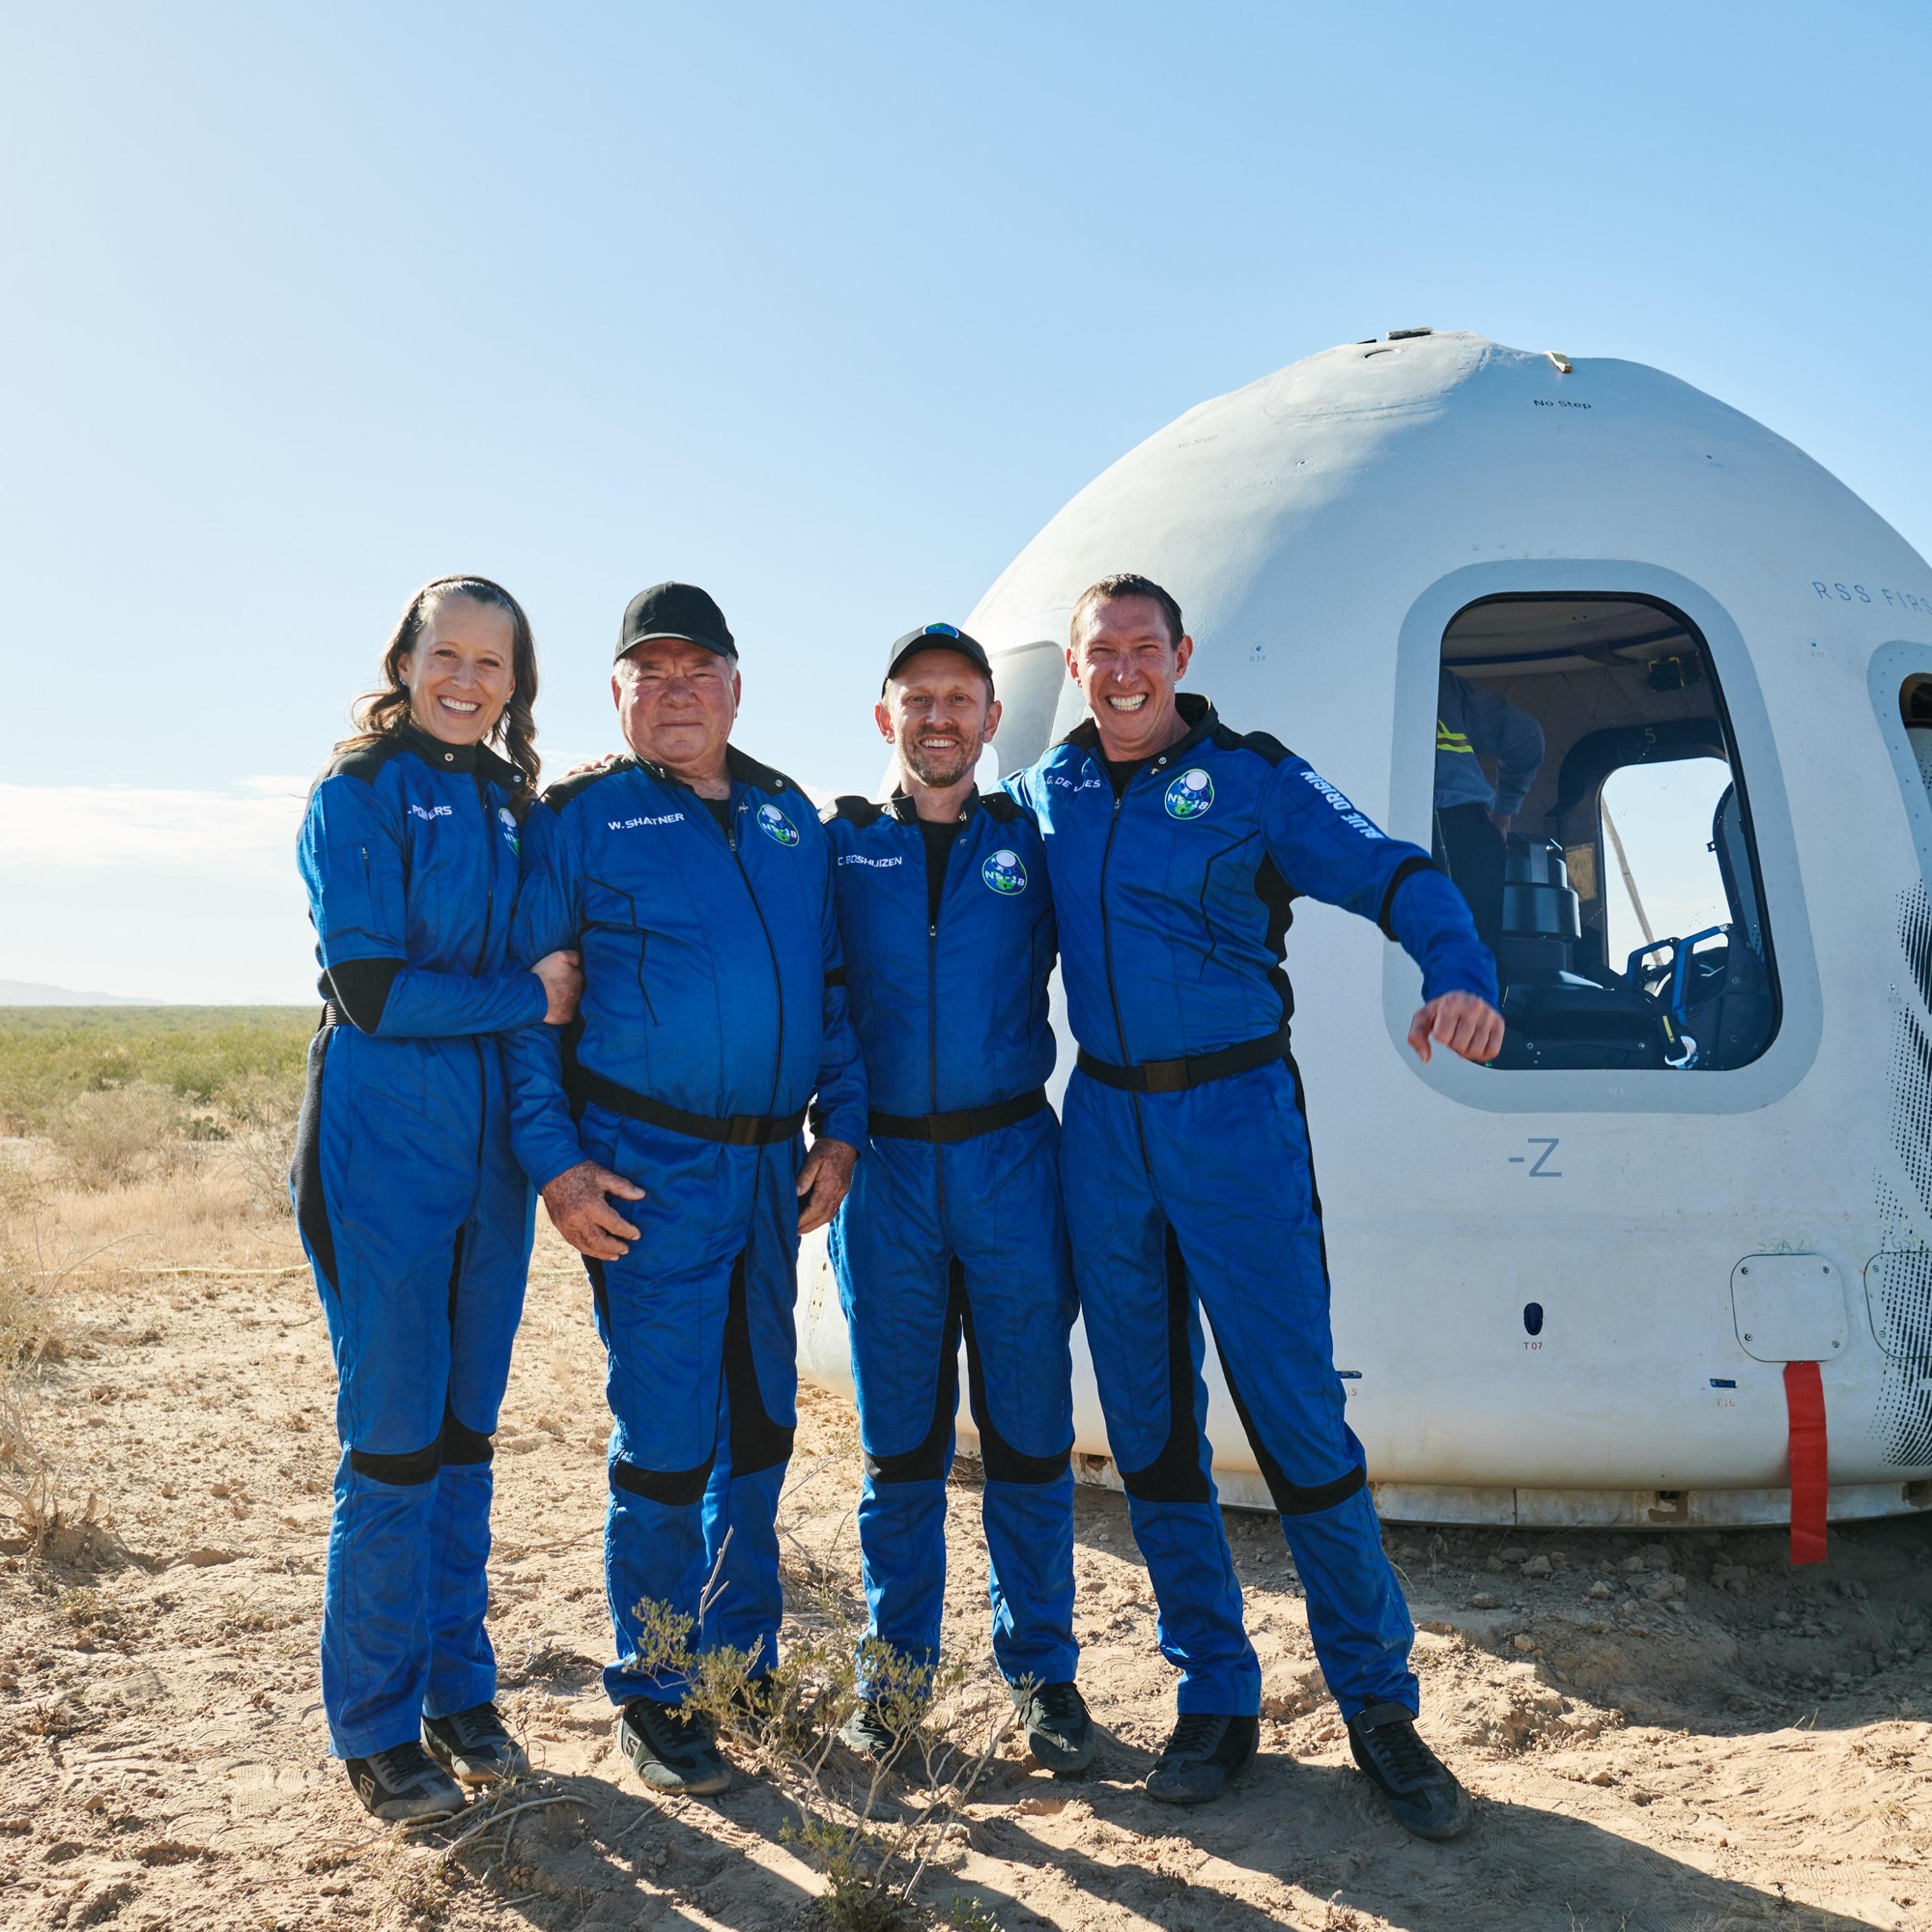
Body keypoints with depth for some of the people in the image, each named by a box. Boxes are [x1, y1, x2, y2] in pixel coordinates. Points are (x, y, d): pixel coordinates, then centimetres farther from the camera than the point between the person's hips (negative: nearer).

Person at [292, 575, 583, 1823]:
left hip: (492, 1142, 5)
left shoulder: (515, 806, 12)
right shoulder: (357, 797, -4)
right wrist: (525, 997, -10)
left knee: (467, 1426, 11)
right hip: (385, 1138, -5)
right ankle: (379, 1730, 12)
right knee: (394, 1437, -2)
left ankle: (460, 1692, 24)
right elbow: (369, 987, -13)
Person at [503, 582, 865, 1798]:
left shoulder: (790, 817, 12)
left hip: (773, 1166, 5)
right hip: (650, 1172, -5)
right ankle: (654, 1697, 14)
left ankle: (741, 1662, 30)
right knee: (667, 1440, -3)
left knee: (760, 1424, 13)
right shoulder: (578, 819, -2)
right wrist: (554, 1160, -12)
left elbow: (831, 984, 16)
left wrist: (840, 1128, 7)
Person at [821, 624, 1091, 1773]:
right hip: (885, 1170, 0)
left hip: (1012, 1163, 0)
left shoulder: (1032, 844, 6)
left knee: (1029, 1427, 5)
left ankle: (1042, 1666, 18)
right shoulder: (840, 845, 6)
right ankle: (897, 1665, 21)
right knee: (899, 1436, 8)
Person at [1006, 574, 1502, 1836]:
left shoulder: (1252, 777, -2)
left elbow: (1392, 874, -15)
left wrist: (1459, 973, -33)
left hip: (1236, 1117, -4)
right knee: (1150, 1425, 8)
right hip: (1105, 1126, 4)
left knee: (1296, 1412, -3)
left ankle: (1379, 1702, 13)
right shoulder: (1044, 795, 10)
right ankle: (1217, 1697, 22)